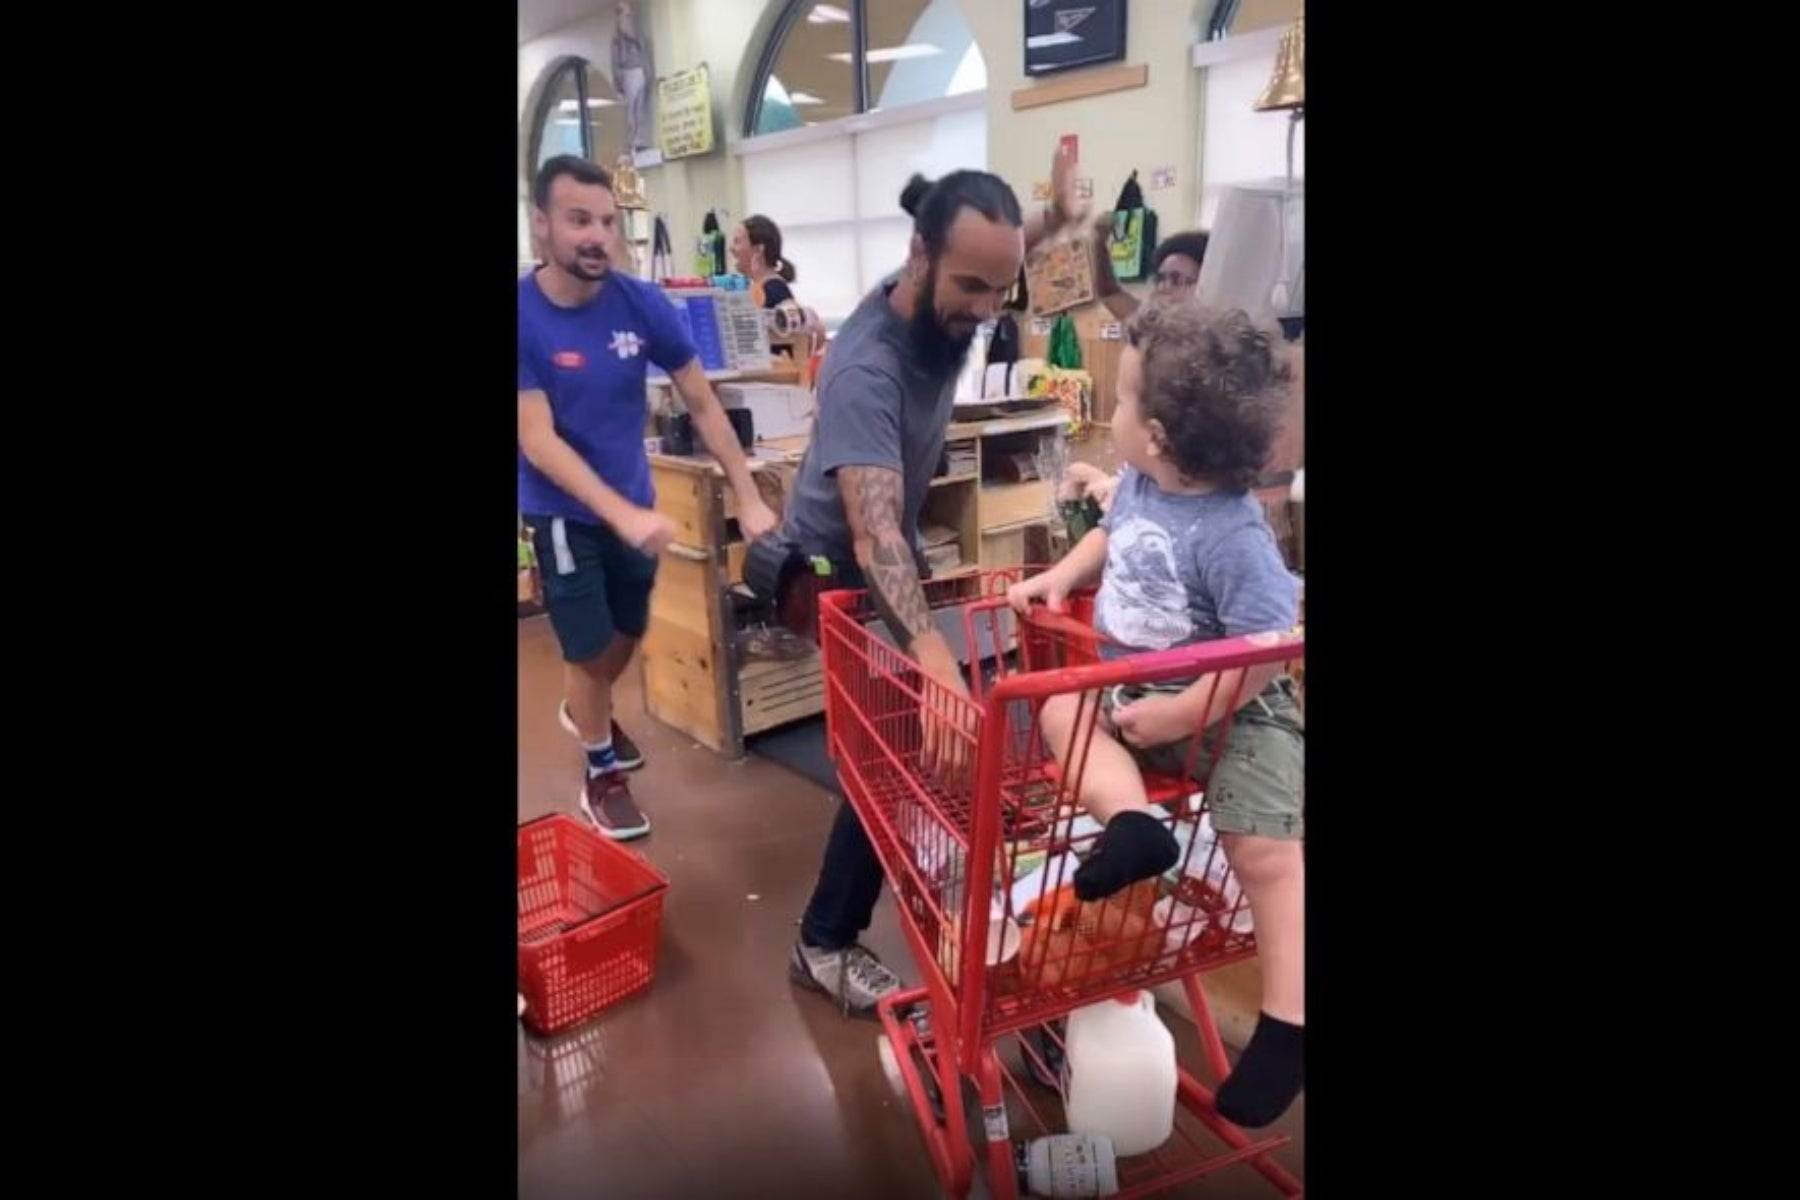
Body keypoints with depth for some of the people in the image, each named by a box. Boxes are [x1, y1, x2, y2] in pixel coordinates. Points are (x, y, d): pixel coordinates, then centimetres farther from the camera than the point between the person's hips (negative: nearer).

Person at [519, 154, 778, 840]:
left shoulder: (642, 304, -12)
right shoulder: (525, 315, -21)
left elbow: (702, 404, -5)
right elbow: (538, 442, -24)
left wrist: (748, 498, -11)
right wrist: (622, 515, -35)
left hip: (633, 503, 4)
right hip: (562, 513, -4)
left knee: (628, 632, 21)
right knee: (589, 647, 5)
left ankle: (586, 713, 52)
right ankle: (601, 777, 29)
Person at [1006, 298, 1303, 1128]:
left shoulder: (1230, 536, -28)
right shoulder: (1139, 486, -3)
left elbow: (1268, 651, -30)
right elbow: (1111, 536, 21)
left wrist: (1180, 717, -27)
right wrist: (1061, 575, 4)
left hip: (1236, 713, -8)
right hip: (1137, 693, 8)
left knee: (1265, 851, -11)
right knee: (1061, 711, -10)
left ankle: (1285, 1025, -1)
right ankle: (1132, 822, -30)